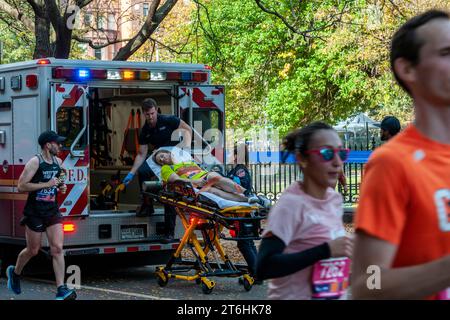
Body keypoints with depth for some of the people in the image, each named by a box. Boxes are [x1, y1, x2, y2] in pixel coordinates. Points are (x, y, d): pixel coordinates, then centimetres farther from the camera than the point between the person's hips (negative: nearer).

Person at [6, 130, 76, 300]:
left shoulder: (58, 162, 8)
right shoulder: (35, 162, -13)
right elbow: (21, 186, -19)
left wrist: (61, 187, 6)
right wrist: (47, 184, -21)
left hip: (52, 211, 5)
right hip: (35, 212, -5)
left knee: (57, 249, -8)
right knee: (33, 250, 9)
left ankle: (61, 290, -12)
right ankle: (15, 272, 39)